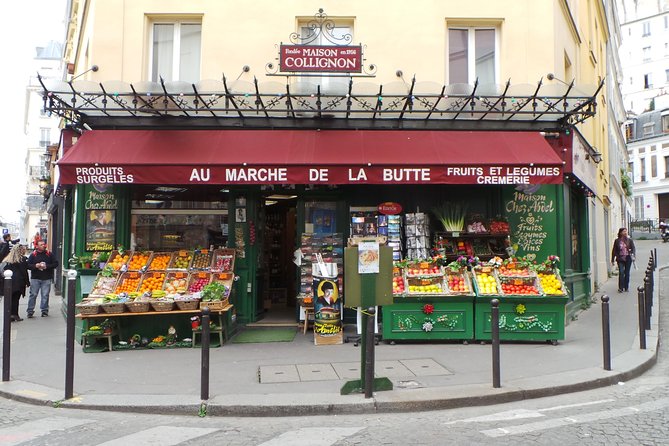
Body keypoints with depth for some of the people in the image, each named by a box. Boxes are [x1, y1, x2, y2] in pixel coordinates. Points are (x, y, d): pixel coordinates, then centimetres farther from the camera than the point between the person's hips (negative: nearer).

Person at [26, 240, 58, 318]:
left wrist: (46, 266, -11)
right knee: (33, 294, 1)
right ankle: (30, 311, 9)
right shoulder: (33, 255, 3)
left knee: (45, 295, 3)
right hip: (35, 278, 0)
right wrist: (36, 266, -16)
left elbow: (55, 264, 1)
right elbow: (28, 265, 1)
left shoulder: (49, 254, 4)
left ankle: (44, 311, 12)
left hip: (46, 279, 0)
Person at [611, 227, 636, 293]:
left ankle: (626, 287, 19)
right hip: (620, 259, -1)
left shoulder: (630, 240, 5)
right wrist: (613, 260, 6)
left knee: (627, 273, 7)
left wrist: (633, 254, -19)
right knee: (621, 273, -10)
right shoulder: (617, 241, 3)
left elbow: (633, 248, 0)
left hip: (628, 259, 1)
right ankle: (620, 288, -4)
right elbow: (614, 251, 7)